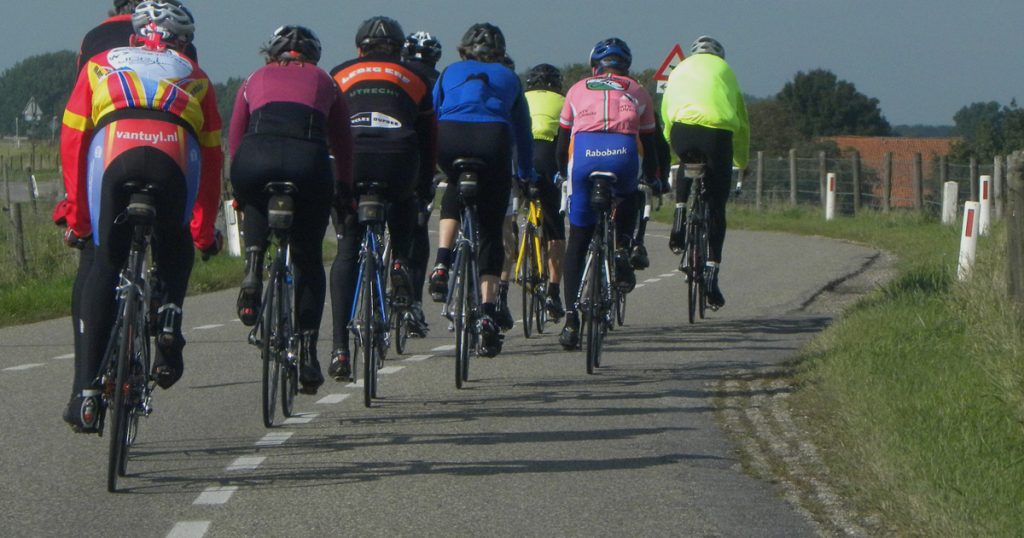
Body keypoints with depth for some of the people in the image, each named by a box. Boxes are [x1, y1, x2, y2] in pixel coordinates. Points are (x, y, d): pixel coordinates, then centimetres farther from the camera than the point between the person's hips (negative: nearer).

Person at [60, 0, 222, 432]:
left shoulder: (100, 66, 33)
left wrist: (77, 217, 31)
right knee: (174, 252, 27)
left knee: (106, 266, 9)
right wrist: (205, 232, 40)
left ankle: (87, 391, 1)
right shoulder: (193, 77, 35)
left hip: (113, 151, 0)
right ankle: (169, 320, -1)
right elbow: (211, 158, 33)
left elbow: (73, 142, 26)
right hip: (175, 159, 1)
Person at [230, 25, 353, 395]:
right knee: (309, 261, 16)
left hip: (255, 159, 0)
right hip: (309, 161, 0)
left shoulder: (255, 80, 30)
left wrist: (239, 191, 37)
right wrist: (345, 191, 41)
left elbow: (235, 138, 29)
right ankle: (307, 353, 8)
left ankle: (253, 271, 9)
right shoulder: (323, 82, 30)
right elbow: (343, 143, 31)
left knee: (257, 207, 36)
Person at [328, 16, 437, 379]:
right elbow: (428, 136, 24)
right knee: (404, 204, 35)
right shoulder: (414, 77, 25)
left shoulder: (340, 75, 26)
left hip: (351, 158, 0)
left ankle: (340, 349, -3)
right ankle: (401, 261, 6)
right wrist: (425, 187, 32)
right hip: (398, 156, 0)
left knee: (347, 253, 8)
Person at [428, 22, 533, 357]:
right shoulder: (508, 78, 29)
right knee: (490, 232, 8)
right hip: (493, 140, -1)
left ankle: (442, 264, 15)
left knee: (455, 189, 34)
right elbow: (523, 131, 33)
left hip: (449, 139, 1)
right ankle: (487, 314, -4)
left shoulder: (450, 74, 29)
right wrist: (526, 177, 43)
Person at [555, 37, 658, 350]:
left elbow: (562, 141, 29)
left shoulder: (579, 90, 28)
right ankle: (622, 248, 7)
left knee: (578, 240, 10)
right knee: (628, 198, 36)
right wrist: (653, 180, 44)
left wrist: (563, 175, 45)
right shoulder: (637, 92, 27)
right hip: (624, 154, 0)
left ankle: (571, 323, 2)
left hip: (584, 153, 0)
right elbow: (649, 145, 29)